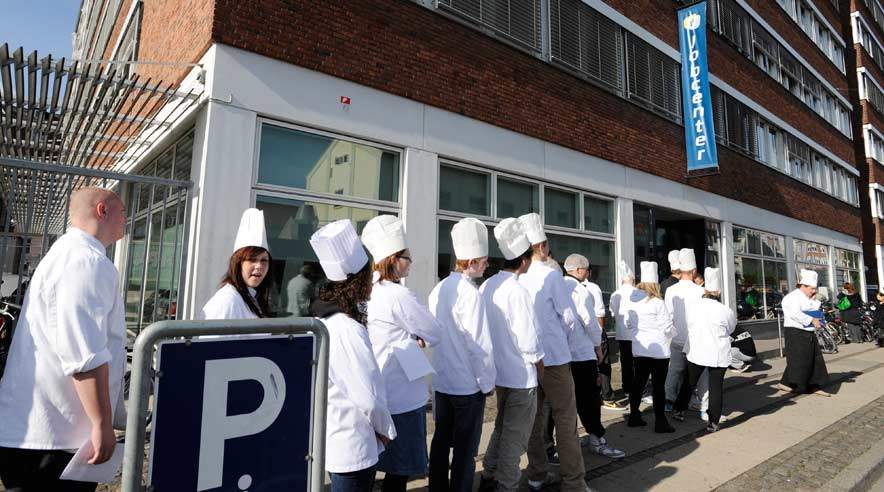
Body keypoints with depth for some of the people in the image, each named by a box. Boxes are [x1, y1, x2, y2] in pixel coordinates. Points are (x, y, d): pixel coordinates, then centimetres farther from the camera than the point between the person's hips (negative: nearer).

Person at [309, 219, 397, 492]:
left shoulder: (324, 319, 2)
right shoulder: (348, 330, -27)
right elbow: (369, 395, -24)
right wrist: (386, 429, -7)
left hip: (336, 440, 9)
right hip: (353, 447, -9)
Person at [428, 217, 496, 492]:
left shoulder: (439, 288, 3)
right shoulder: (470, 293, -20)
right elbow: (480, 345, -19)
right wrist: (487, 383, -7)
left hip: (440, 382, 7)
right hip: (468, 385, -7)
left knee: (441, 441, 19)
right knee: (465, 449, 8)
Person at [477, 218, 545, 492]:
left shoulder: (486, 286, 1)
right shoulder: (518, 291, -21)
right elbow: (528, 340, -20)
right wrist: (539, 362, -2)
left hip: (498, 371, 8)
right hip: (521, 376, -8)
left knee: (502, 428, 25)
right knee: (515, 437, 9)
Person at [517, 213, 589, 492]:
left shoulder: (515, 277, 0)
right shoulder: (551, 275, -12)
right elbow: (569, 316, -8)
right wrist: (567, 333, 14)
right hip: (554, 355, -5)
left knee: (534, 417, 14)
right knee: (565, 419, 4)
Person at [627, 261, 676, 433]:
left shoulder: (632, 301, 2)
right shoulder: (657, 303, -15)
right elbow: (667, 327, -11)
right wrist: (672, 332, 9)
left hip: (638, 349, 5)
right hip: (658, 350, -5)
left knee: (638, 382, 13)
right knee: (658, 386, 3)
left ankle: (634, 417, 22)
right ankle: (660, 422, 11)